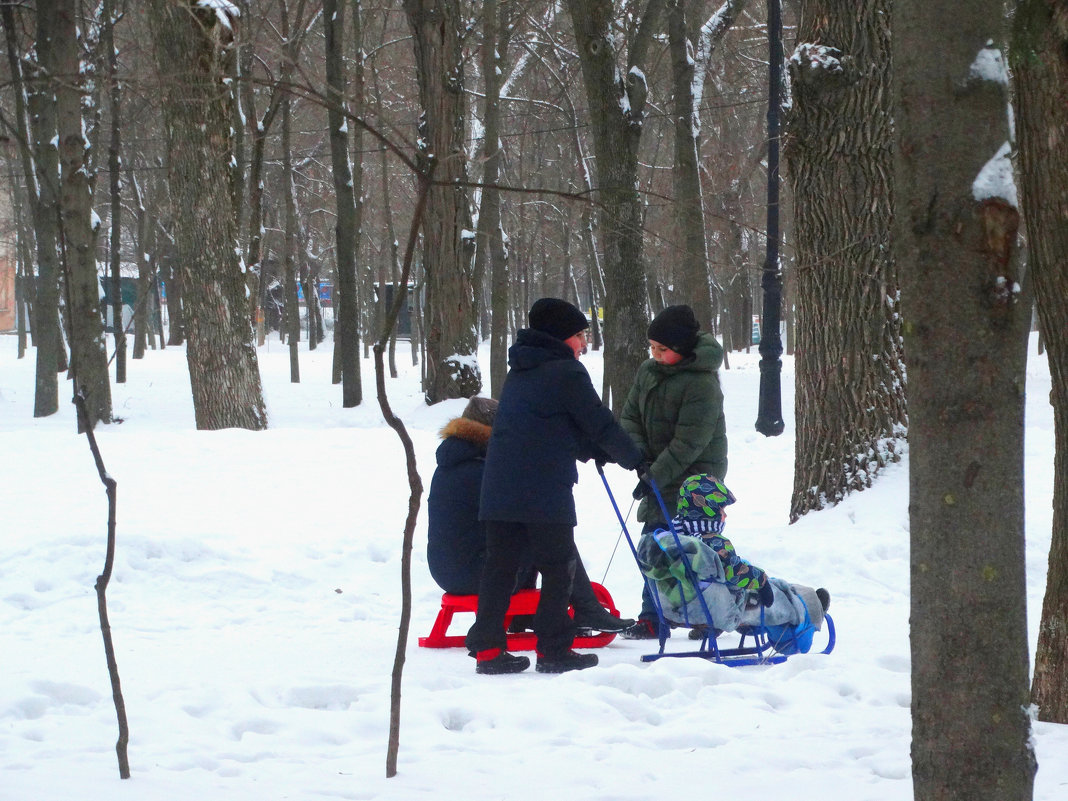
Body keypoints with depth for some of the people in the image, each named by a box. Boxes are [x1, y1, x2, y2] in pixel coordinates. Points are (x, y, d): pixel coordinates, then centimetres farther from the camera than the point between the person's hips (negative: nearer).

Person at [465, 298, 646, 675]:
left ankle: (487, 648, 6)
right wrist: (634, 459, 11)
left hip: (498, 486, 7)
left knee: (499, 566, 9)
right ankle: (553, 649, 1)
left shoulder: (519, 372, 20)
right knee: (558, 568, 2)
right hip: (545, 489, -7)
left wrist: (596, 451, 27)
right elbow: (600, 423, -3)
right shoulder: (567, 373, -6)